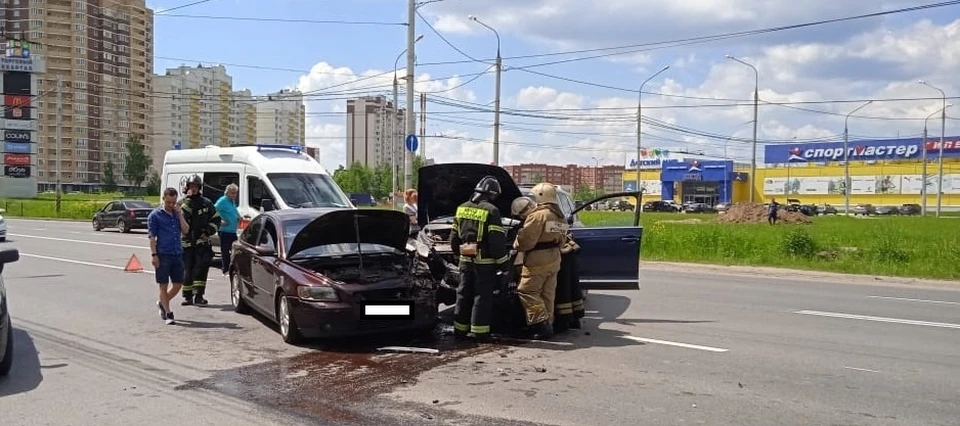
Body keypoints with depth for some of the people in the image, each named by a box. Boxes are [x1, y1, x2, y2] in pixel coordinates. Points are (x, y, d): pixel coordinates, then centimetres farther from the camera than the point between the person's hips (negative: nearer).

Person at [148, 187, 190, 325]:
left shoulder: (178, 214, 12)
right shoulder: (155, 215, -1)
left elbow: (185, 231, 1)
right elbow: (152, 236, -5)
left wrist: (180, 214, -4)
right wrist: (154, 254, -12)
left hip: (177, 254, 5)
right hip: (163, 255, -5)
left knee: (178, 284, 9)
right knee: (164, 285, 2)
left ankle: (162, 303, 32)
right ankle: (168, 314, 8)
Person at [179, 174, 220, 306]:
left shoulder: (206, 203, 8)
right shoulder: (181, 203, 5)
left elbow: (216, 219, 12)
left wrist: (208, 231, -2)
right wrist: (187, 202, -18)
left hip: (202, 242, 0)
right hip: (187, 242, 0)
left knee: (201, 267, -12)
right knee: (187, 269, 3)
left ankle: (198, 295, -9)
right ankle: (188, 297, 13)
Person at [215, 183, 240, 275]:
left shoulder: (233, 201, 15)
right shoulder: (222, 201, -12)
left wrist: (238, 217, 13)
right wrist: (220, 221, -22)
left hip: (233, 231, 9)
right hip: (224, 230, -9)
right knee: (225, 250, -3)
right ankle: (226, 269, 2)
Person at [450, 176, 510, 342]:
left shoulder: (462, 208, 9)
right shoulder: (491, 211, -12)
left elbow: (454, 236, 14)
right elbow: (497, 241, -15)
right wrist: (503, 263, -9)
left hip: (465, 260, 6)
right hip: (484, 262, -6)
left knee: (463, 294, 14)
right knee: (482, 297, 1)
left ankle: (460, 329, 19)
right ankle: (479, 332, 2)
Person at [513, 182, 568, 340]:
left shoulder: (538, 215, -16)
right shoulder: (560, 217, 14)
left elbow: (525, 240, -17)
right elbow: (562, 240, 20)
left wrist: (516, 245, 2)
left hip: (537, 261, -9)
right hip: (554, 260, 9)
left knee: (527, 292, -3)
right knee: (548, 294, 14)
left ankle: (541, 324, -9)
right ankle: (548, 324, 17)